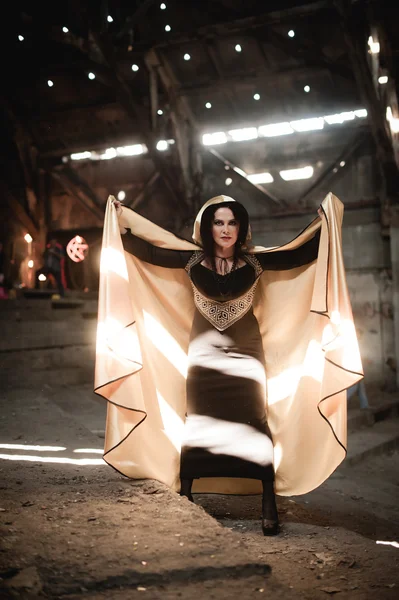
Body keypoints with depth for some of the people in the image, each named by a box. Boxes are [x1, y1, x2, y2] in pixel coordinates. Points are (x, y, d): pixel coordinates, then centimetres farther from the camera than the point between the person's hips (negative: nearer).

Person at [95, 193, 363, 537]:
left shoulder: (255, 261, -5)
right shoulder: (192, 260, -3)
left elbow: (303, 254, -3)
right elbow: (147, 252, 0)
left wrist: (323, 224, -8)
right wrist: (121, 222, 0)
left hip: (246, 353, -1)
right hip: (204, 353, 1)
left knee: (256, 423, -7)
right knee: (196, 423, 6)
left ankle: (269, 508, -4)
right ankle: (184, 498, 18)